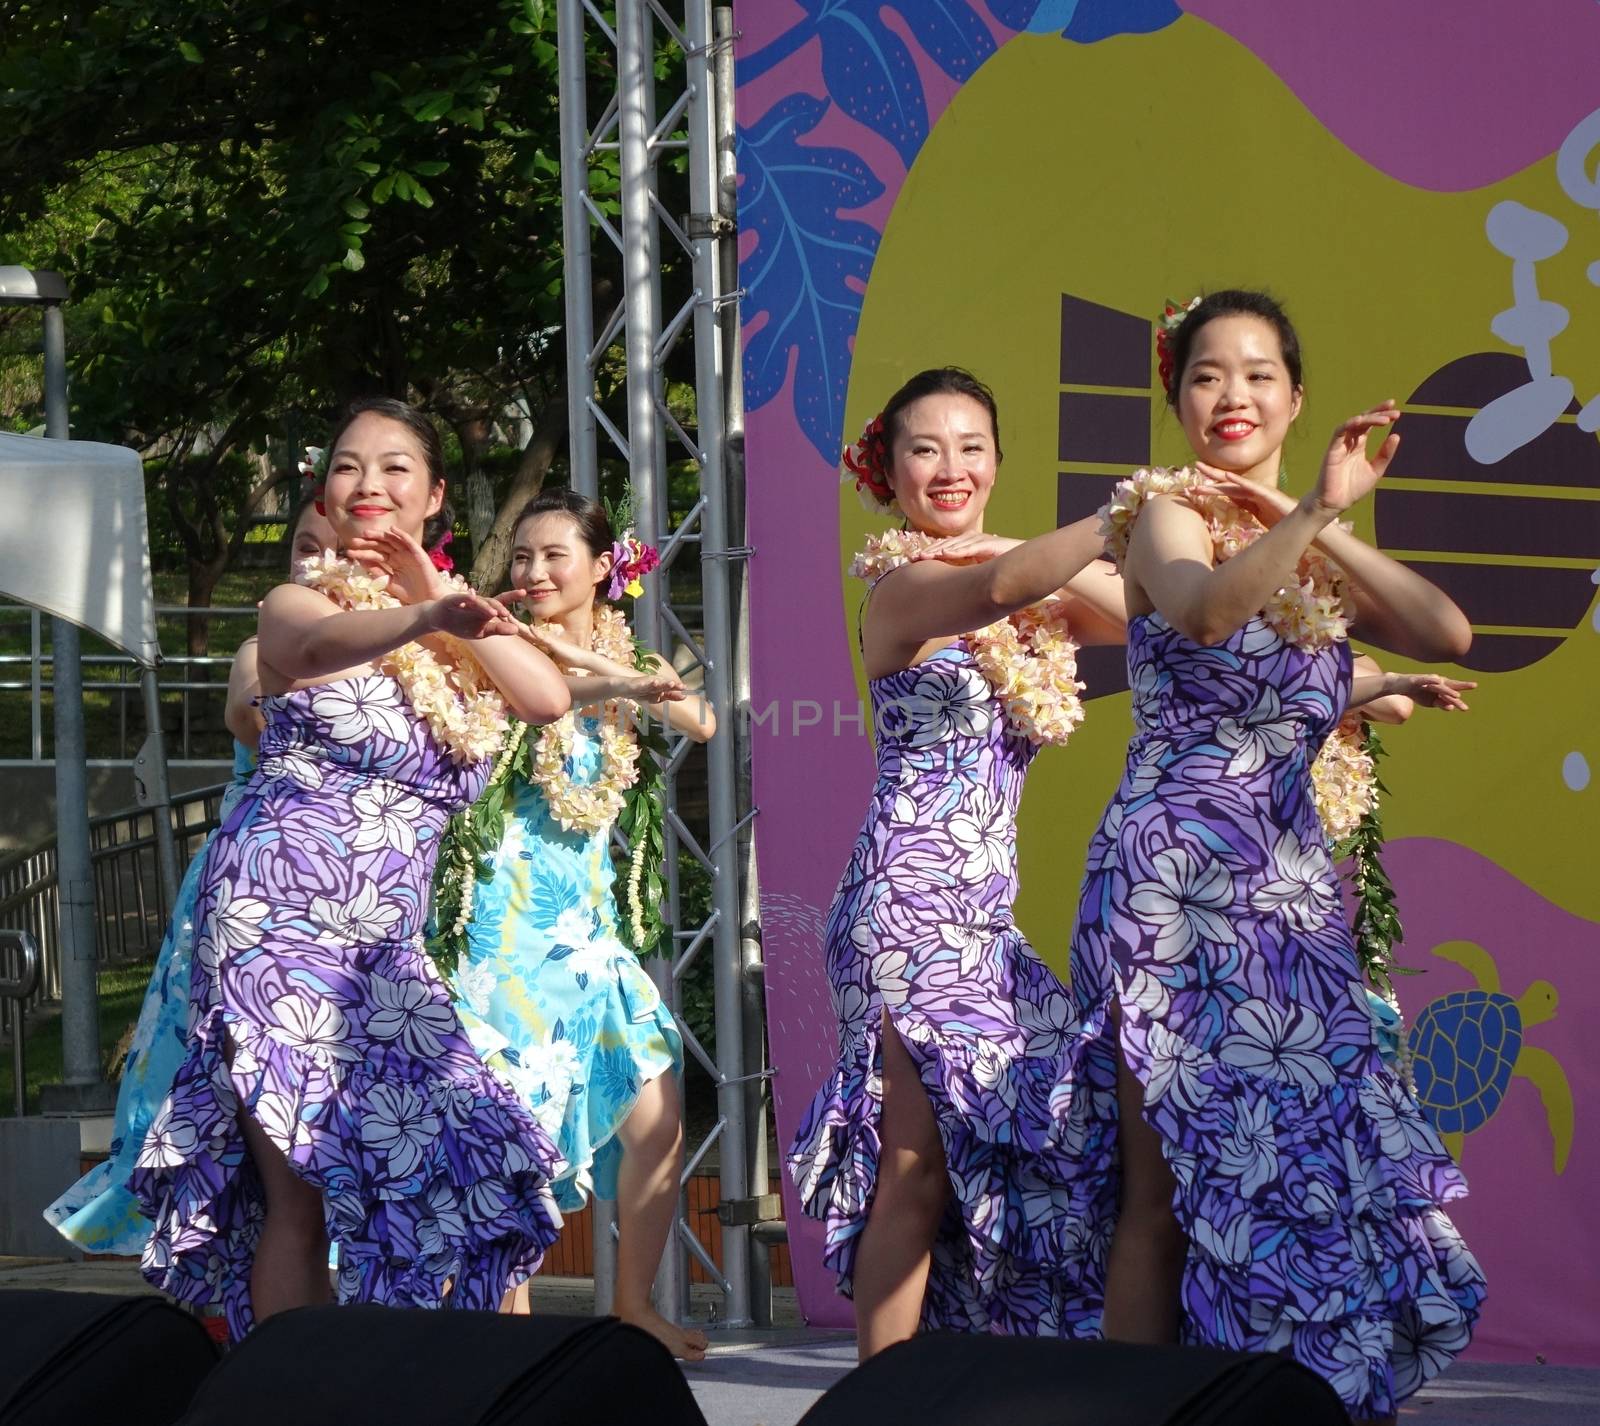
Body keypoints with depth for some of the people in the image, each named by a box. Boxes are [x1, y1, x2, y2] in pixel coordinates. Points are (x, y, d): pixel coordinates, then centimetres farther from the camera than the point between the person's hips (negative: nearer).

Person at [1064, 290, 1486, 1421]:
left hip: (1291, 889, 6)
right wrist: (1316, 511, -36)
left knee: (1309, 1165, 3)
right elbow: (1206, 610, -26)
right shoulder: (1166, 512, -2)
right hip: (1174, 874, -6)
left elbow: (1448, 634, 1)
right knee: (1172, 1180, -7)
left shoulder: (1312, 553, 17)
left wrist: (1324, 527, -5)